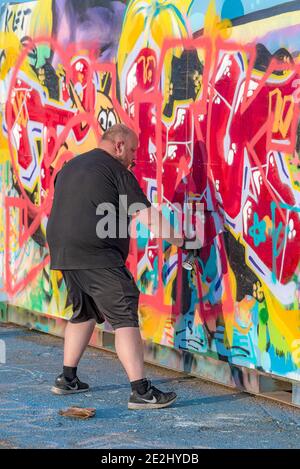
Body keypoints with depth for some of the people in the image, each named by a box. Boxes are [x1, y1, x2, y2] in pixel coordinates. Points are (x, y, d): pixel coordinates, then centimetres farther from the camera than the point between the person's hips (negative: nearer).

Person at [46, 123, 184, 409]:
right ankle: (141, 391, -15)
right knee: (125, 319, -9)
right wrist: (177, 239, 0)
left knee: (83, 314, 24)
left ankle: (67, 379, 29)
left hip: (63, 254, 9)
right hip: (98, 258, -9)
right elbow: (147, 216, -7)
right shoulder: (116, 171, -3)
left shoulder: (69, 168, 21)